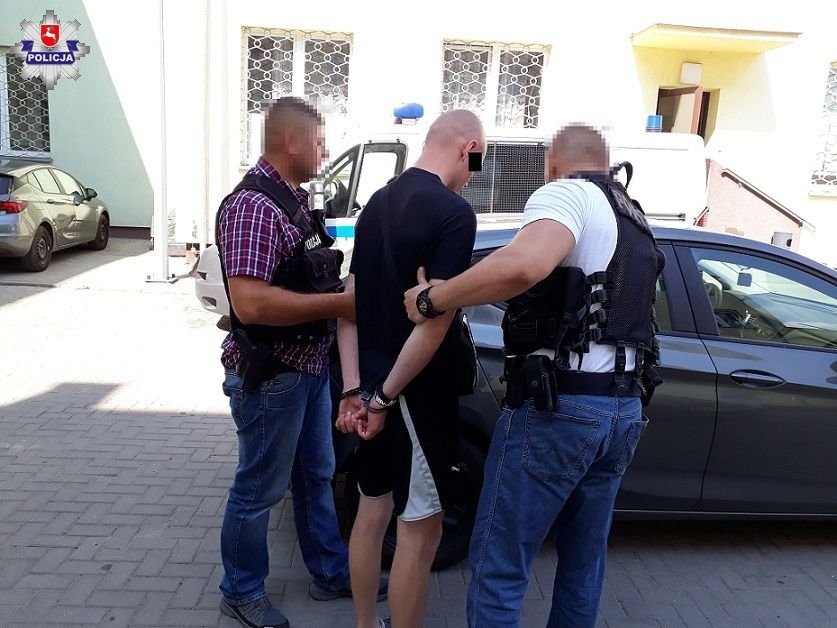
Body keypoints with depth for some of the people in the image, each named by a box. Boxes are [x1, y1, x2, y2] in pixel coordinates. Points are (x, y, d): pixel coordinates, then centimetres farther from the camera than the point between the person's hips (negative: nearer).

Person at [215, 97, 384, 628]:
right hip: (271, 375, -10)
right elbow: (251, 302, -31)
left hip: (310, 366, 10)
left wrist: (345, 290, 4)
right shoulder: (253, 205, -21)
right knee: (260, 489, 8)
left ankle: (332, 573, 39)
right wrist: (340, 304, -25)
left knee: (317, 476, 21)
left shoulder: (294, 200, 9)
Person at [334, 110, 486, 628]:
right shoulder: (453, 211, -16)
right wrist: (386, 396, -14)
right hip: (417, 392, -8)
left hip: (375, 385, 8)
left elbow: (350, 303, 7)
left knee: (373, 509, 19)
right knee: (420, 528, 6)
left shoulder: (378, 203, 8)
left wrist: (355, 388, 4)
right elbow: (434, 319, -23)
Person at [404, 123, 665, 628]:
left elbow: (524, 265, -28)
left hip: (561, 404, -9)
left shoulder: (568, 193, -6)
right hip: (626, 408, 9)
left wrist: (433, 297, -18)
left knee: (498, 565, 1)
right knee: (584, 560, 20)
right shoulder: (635, 220, 21)